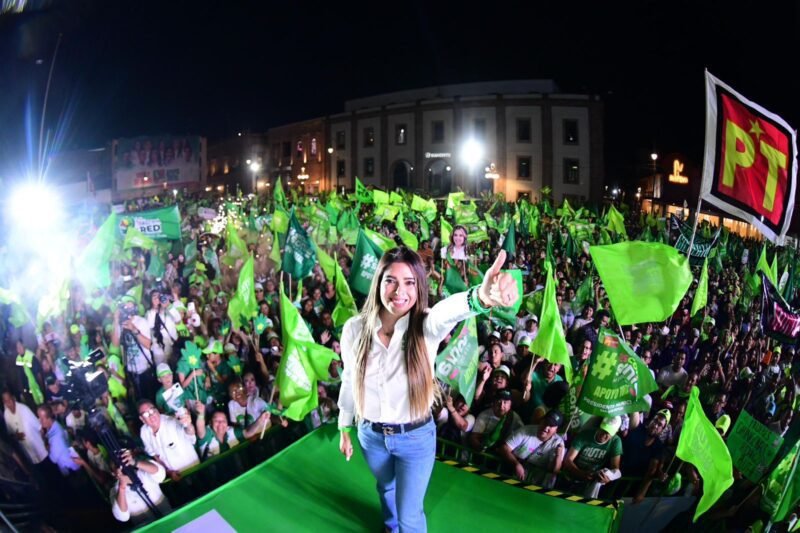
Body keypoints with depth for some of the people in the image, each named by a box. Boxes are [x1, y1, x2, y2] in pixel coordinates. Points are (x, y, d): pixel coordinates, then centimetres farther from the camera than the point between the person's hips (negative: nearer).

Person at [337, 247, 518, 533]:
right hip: (371, 435, 3)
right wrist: (344, 428, 13)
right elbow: (350, 380, 2)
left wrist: (481, 296, -73)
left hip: (415, 437, -3)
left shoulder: (426, 326, -24)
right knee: (386, 488, 31)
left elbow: (446, 312, -49)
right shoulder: (354, 328, -15)